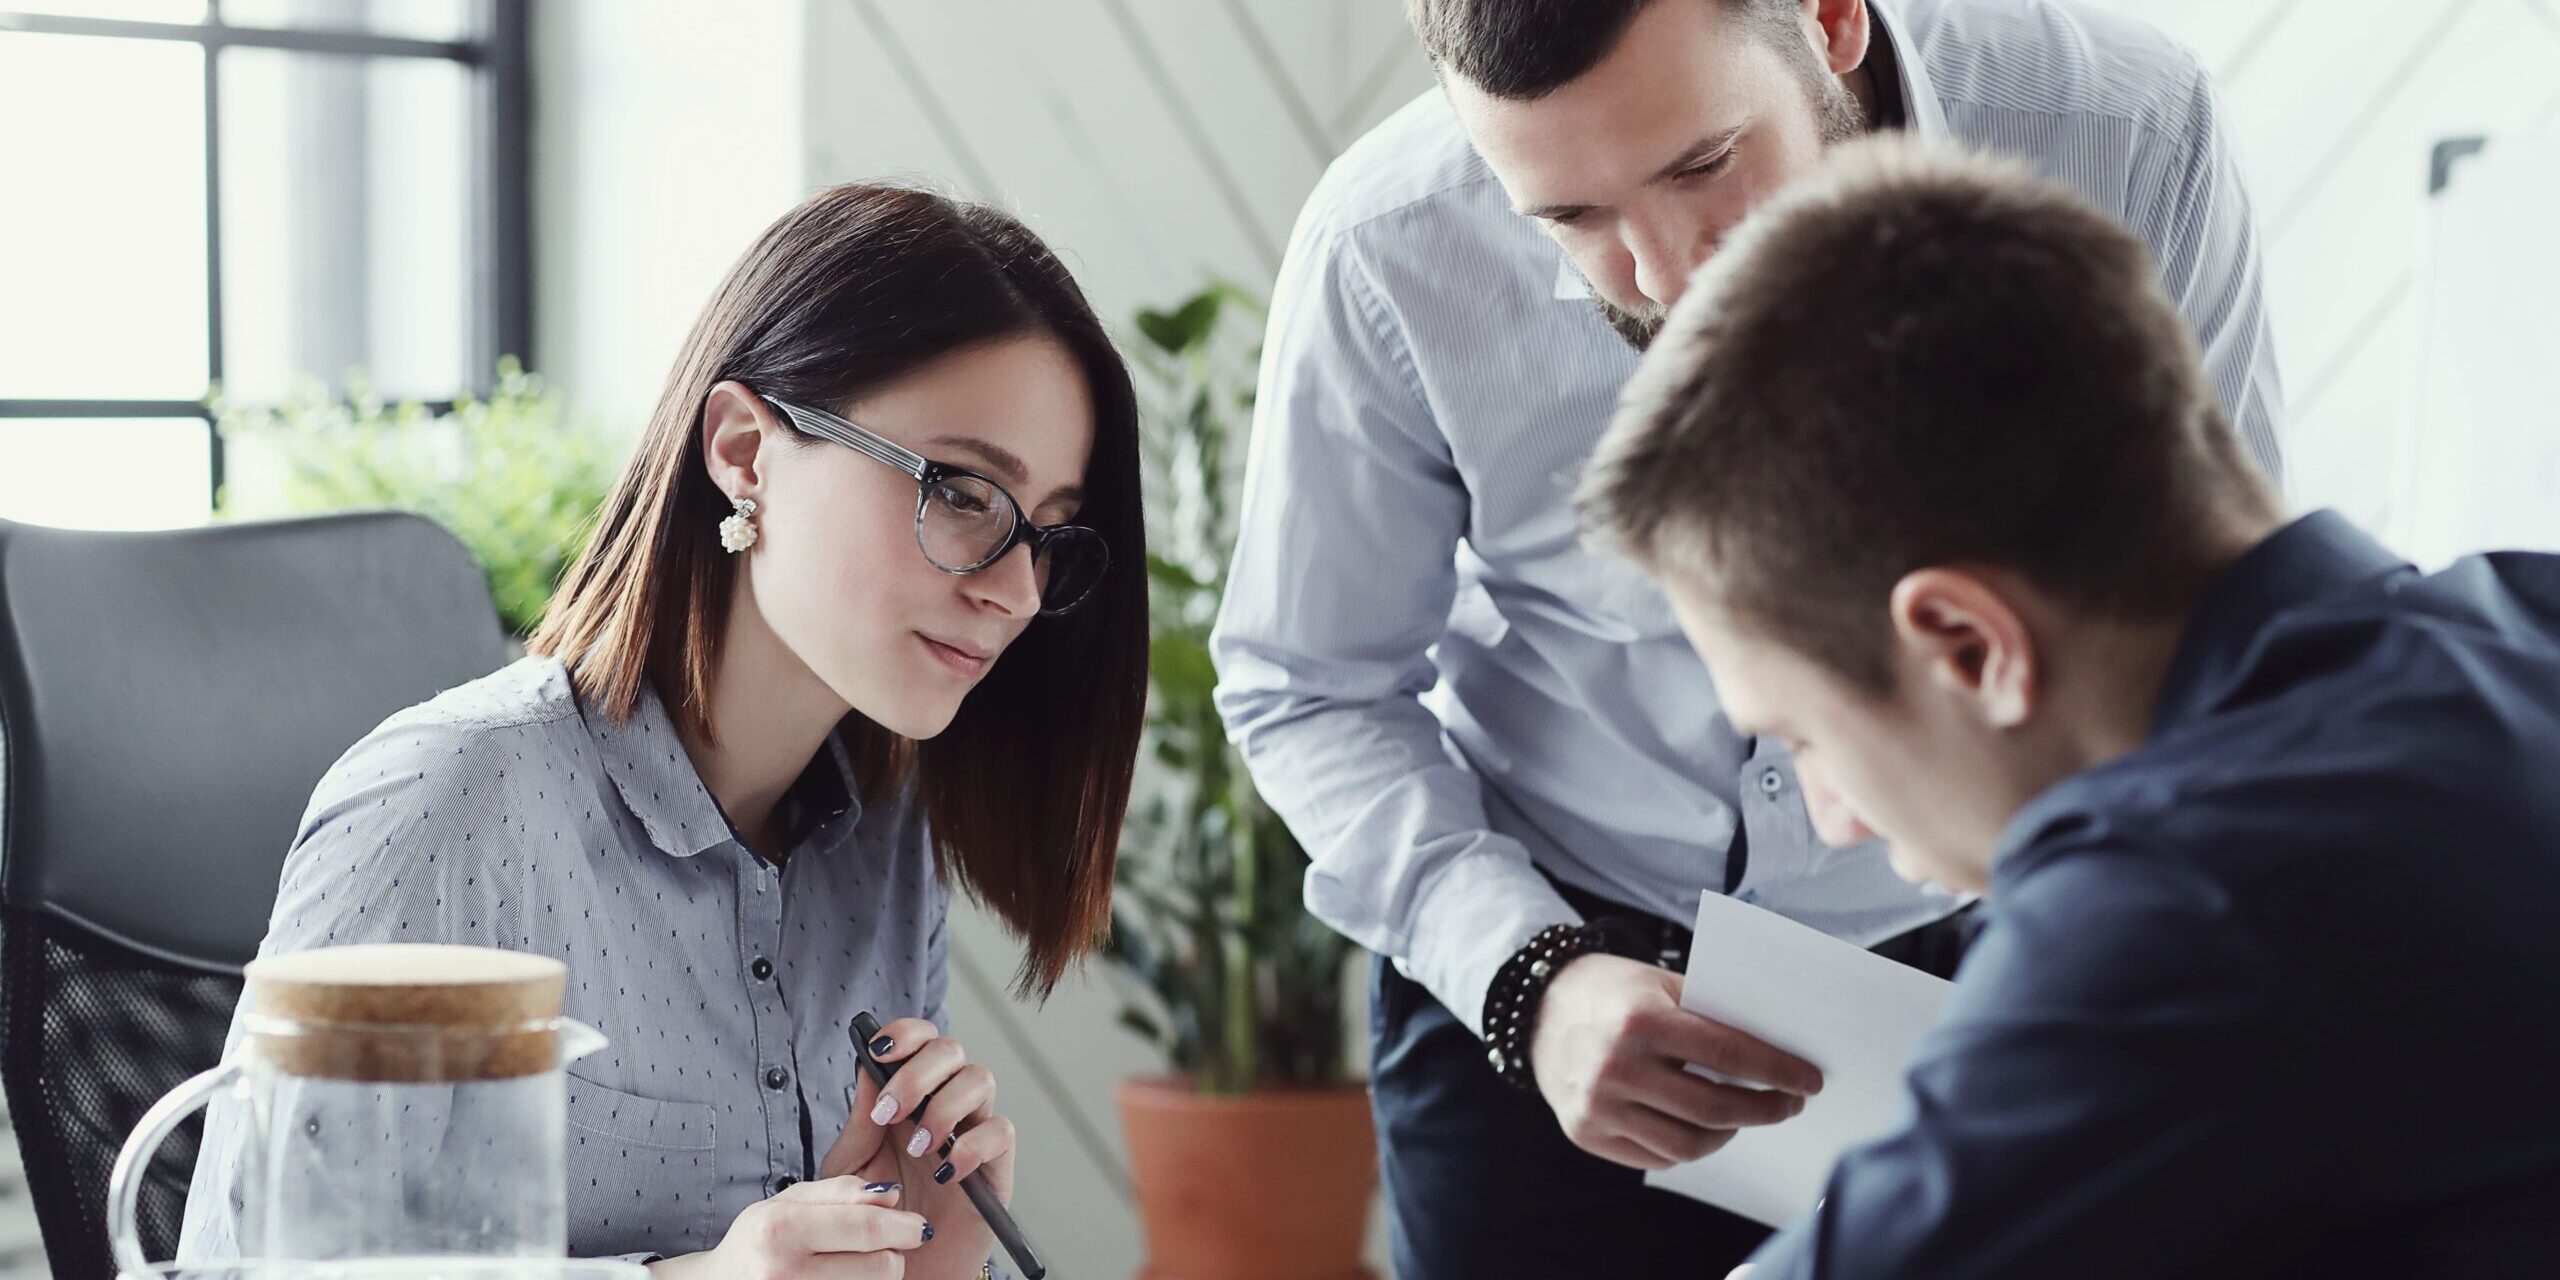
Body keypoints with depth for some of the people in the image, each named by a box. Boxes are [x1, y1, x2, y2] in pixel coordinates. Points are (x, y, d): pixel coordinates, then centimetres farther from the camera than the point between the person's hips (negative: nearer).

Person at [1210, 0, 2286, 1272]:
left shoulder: (2126, 134, -21)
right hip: (1547, 943, 0)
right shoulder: (1386, 254, -21)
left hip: (1976, 952, 1)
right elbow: (1308, 689, -10)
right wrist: (1521, 978, -25)